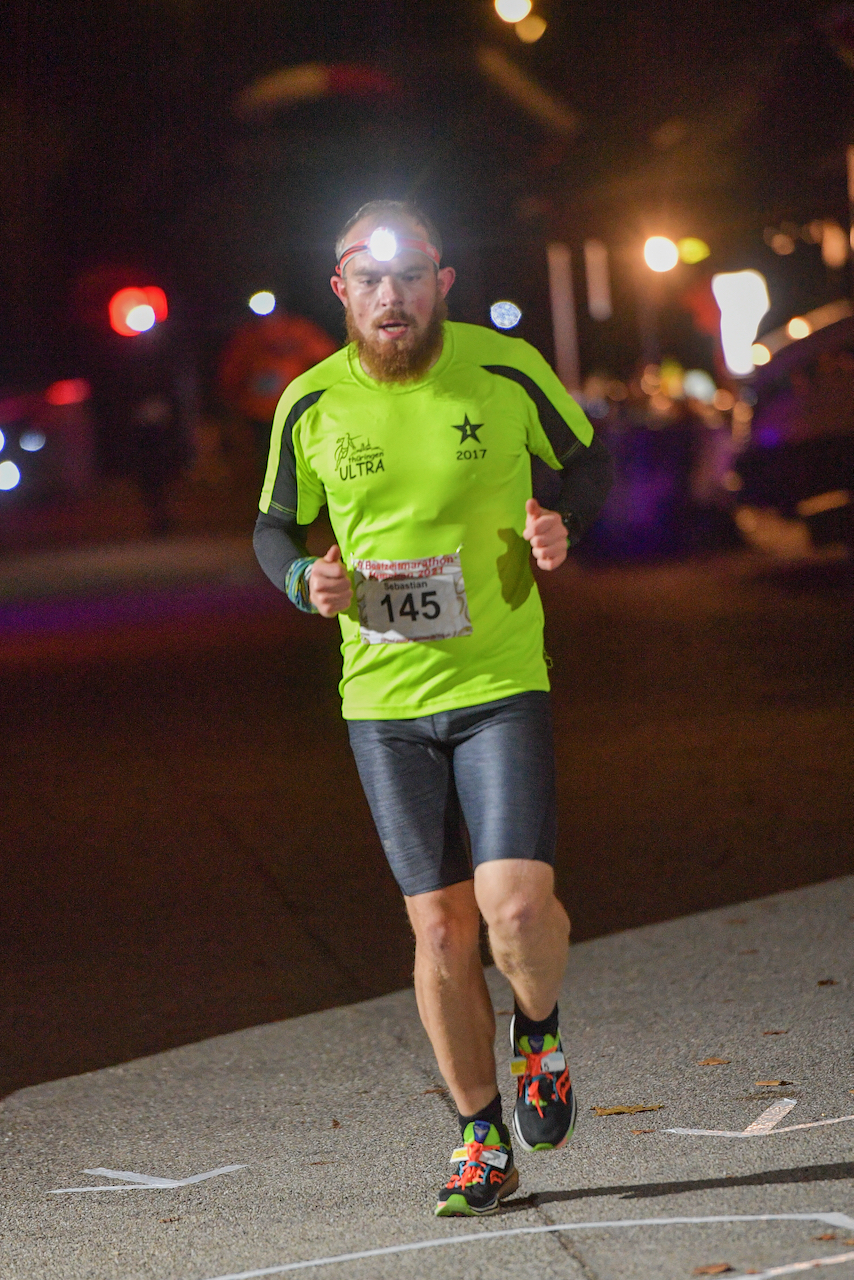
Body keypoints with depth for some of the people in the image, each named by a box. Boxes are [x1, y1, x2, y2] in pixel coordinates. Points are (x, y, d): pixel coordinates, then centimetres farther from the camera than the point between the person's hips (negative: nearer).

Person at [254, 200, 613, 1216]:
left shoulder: (507, 370, -4)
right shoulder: (311, 405, 0)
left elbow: (588, 460, 12)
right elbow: (274, 528, 14)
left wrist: (561, 525, -9)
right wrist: (308, 580, -8)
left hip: (500, 682, -2)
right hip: (383, 700, 2)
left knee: (516, 903, -17)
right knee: (440, 927, 3)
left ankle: (539, 1033, 18)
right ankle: (482, 1140, 19)